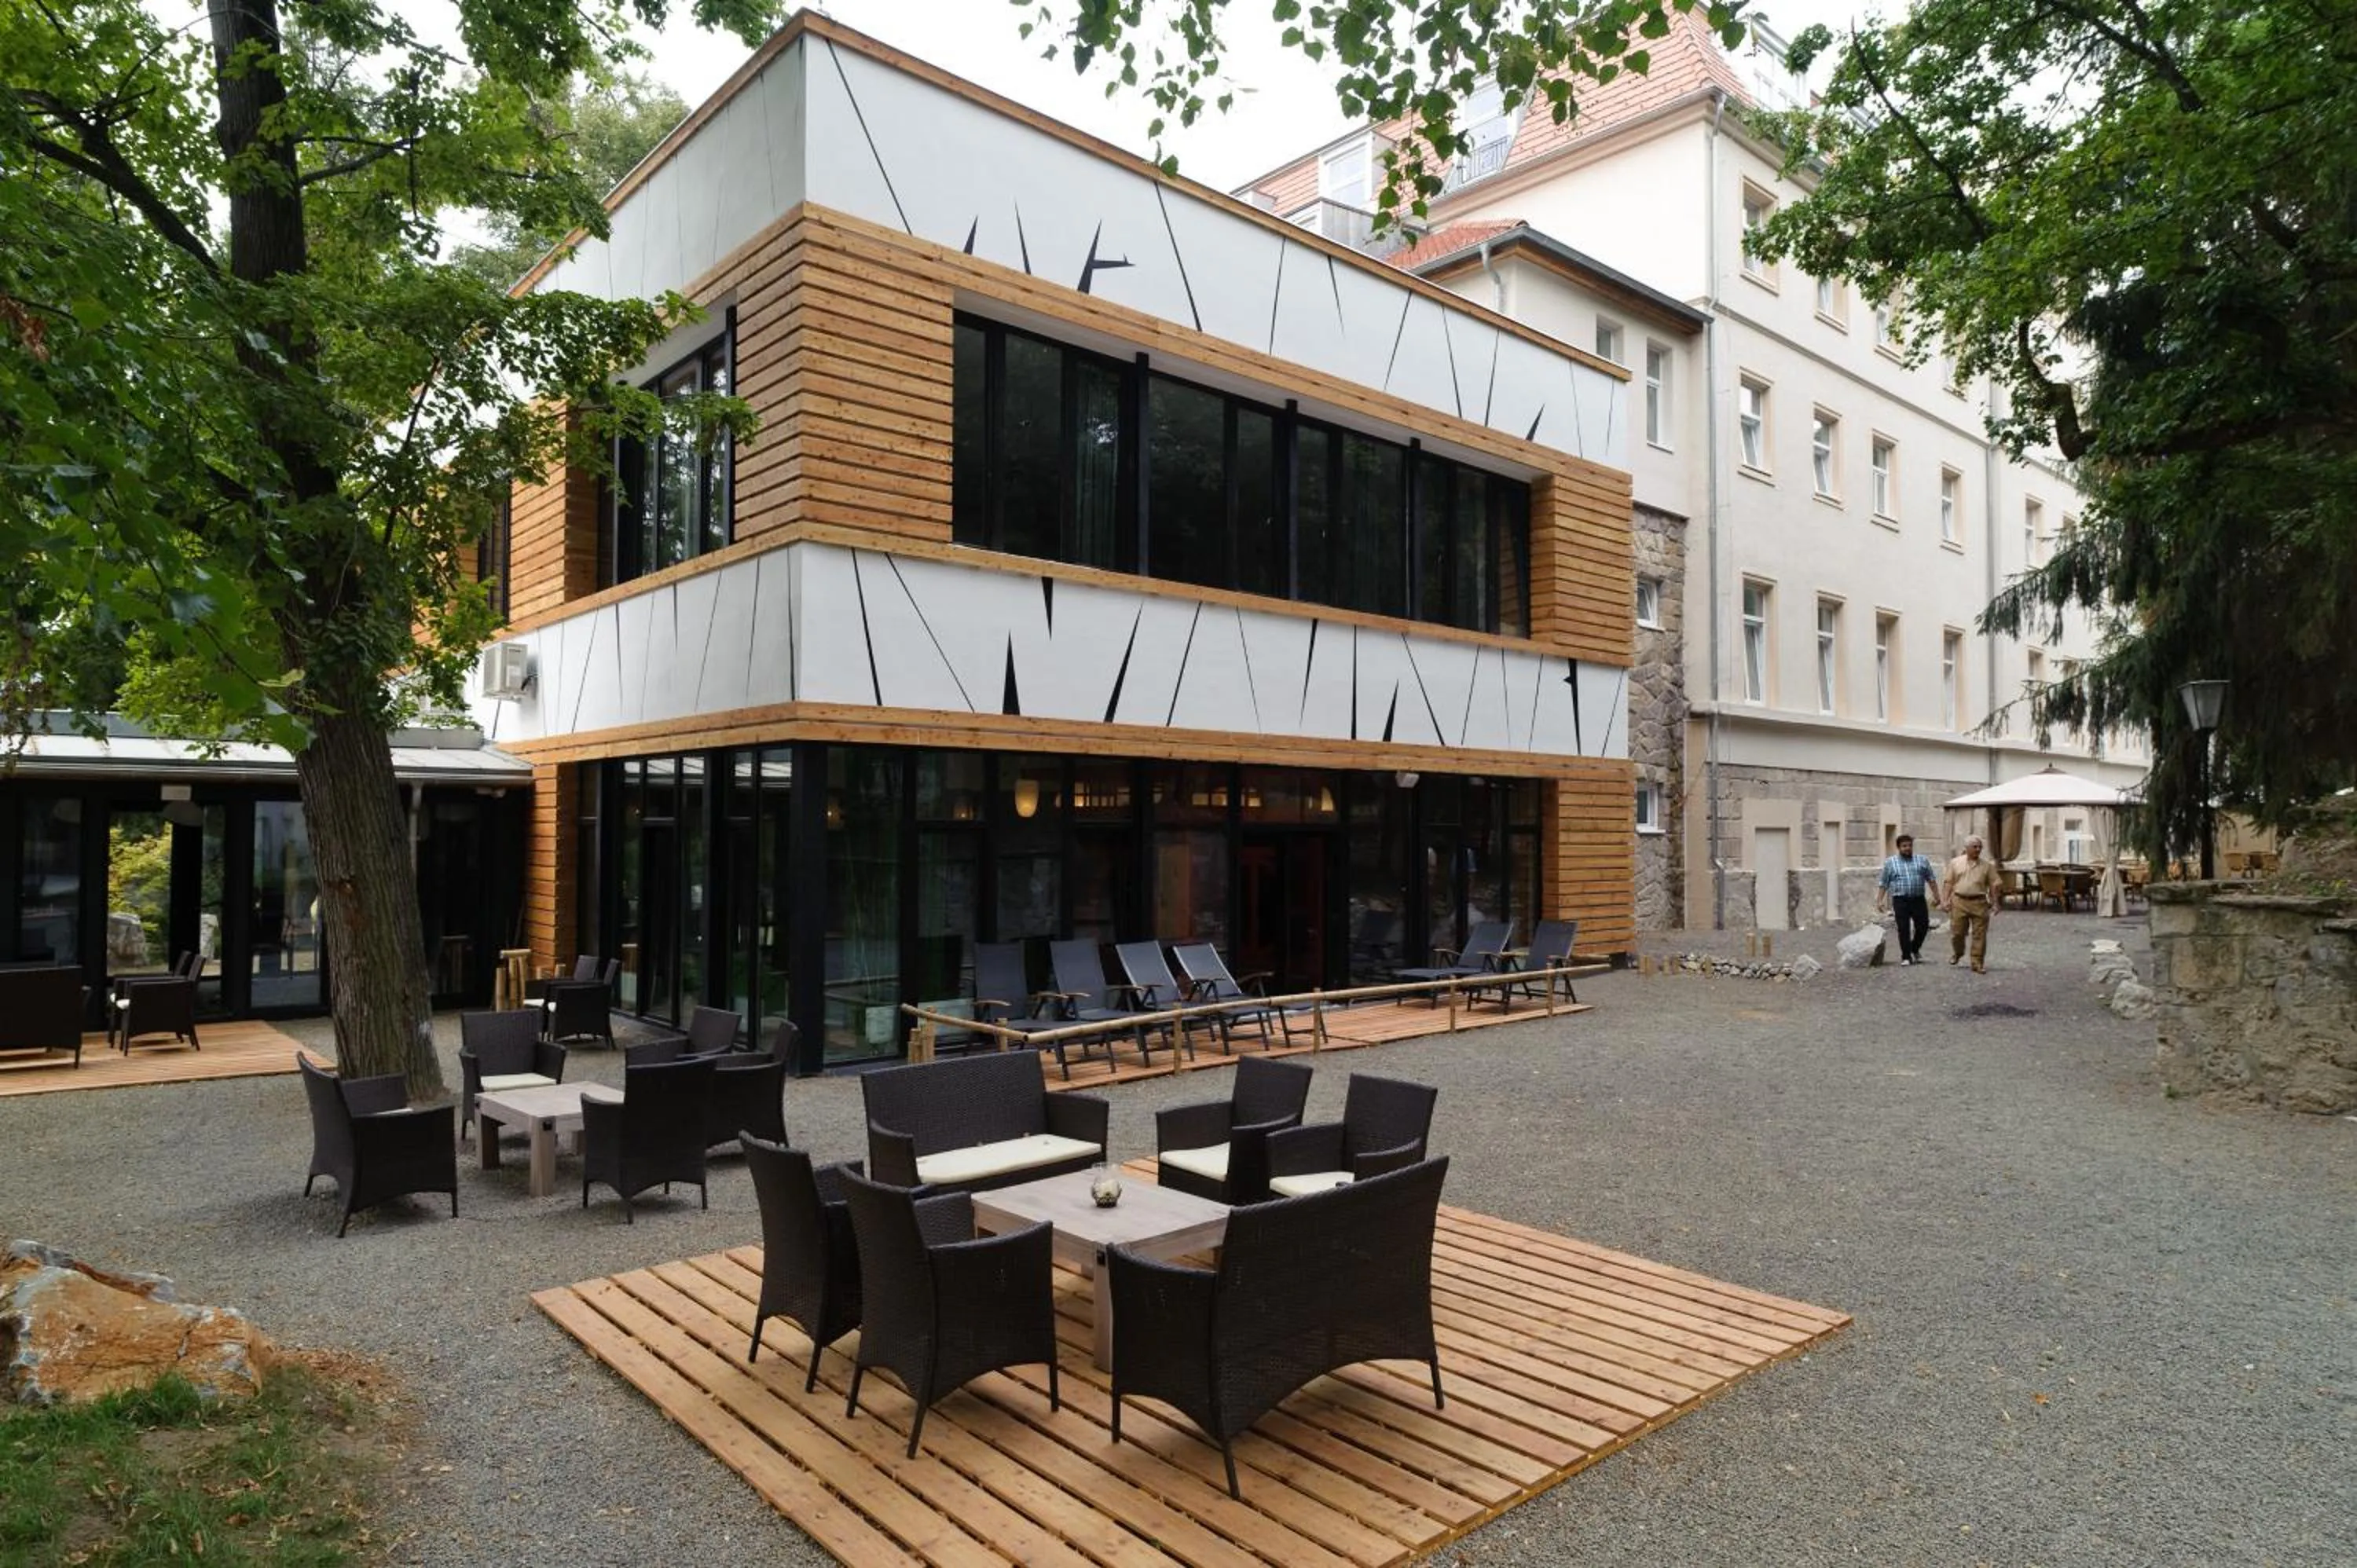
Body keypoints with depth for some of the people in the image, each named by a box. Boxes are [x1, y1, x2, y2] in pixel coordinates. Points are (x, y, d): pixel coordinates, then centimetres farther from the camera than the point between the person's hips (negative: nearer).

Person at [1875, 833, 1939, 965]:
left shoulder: (1922, 860, 11)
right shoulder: (1890, 863, 7)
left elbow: (1931, 879, 12)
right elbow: (1883, 884, 7)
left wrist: (1936, 897, 5)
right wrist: (1879, 901, 1)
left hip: (1919, 900, 2)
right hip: (1900, 901, -2)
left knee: (1923, 926, 1)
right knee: (1903, 929, -2)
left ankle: (1915, 949, 27)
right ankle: (1906, 956, 7)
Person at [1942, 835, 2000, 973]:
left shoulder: (1987, 865, 7)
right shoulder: (1955, 863, 6)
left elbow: (1993, 885, 7)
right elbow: (1949, 883, 6)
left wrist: (1994, 902, 0)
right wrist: (1946, 900, 0)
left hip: (1979, 903, 0)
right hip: (1959, 901, 0)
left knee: (1980, 935, -1)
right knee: (1957, 932, 4)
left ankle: (1977, 964, 6)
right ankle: (1957, 954, 32)